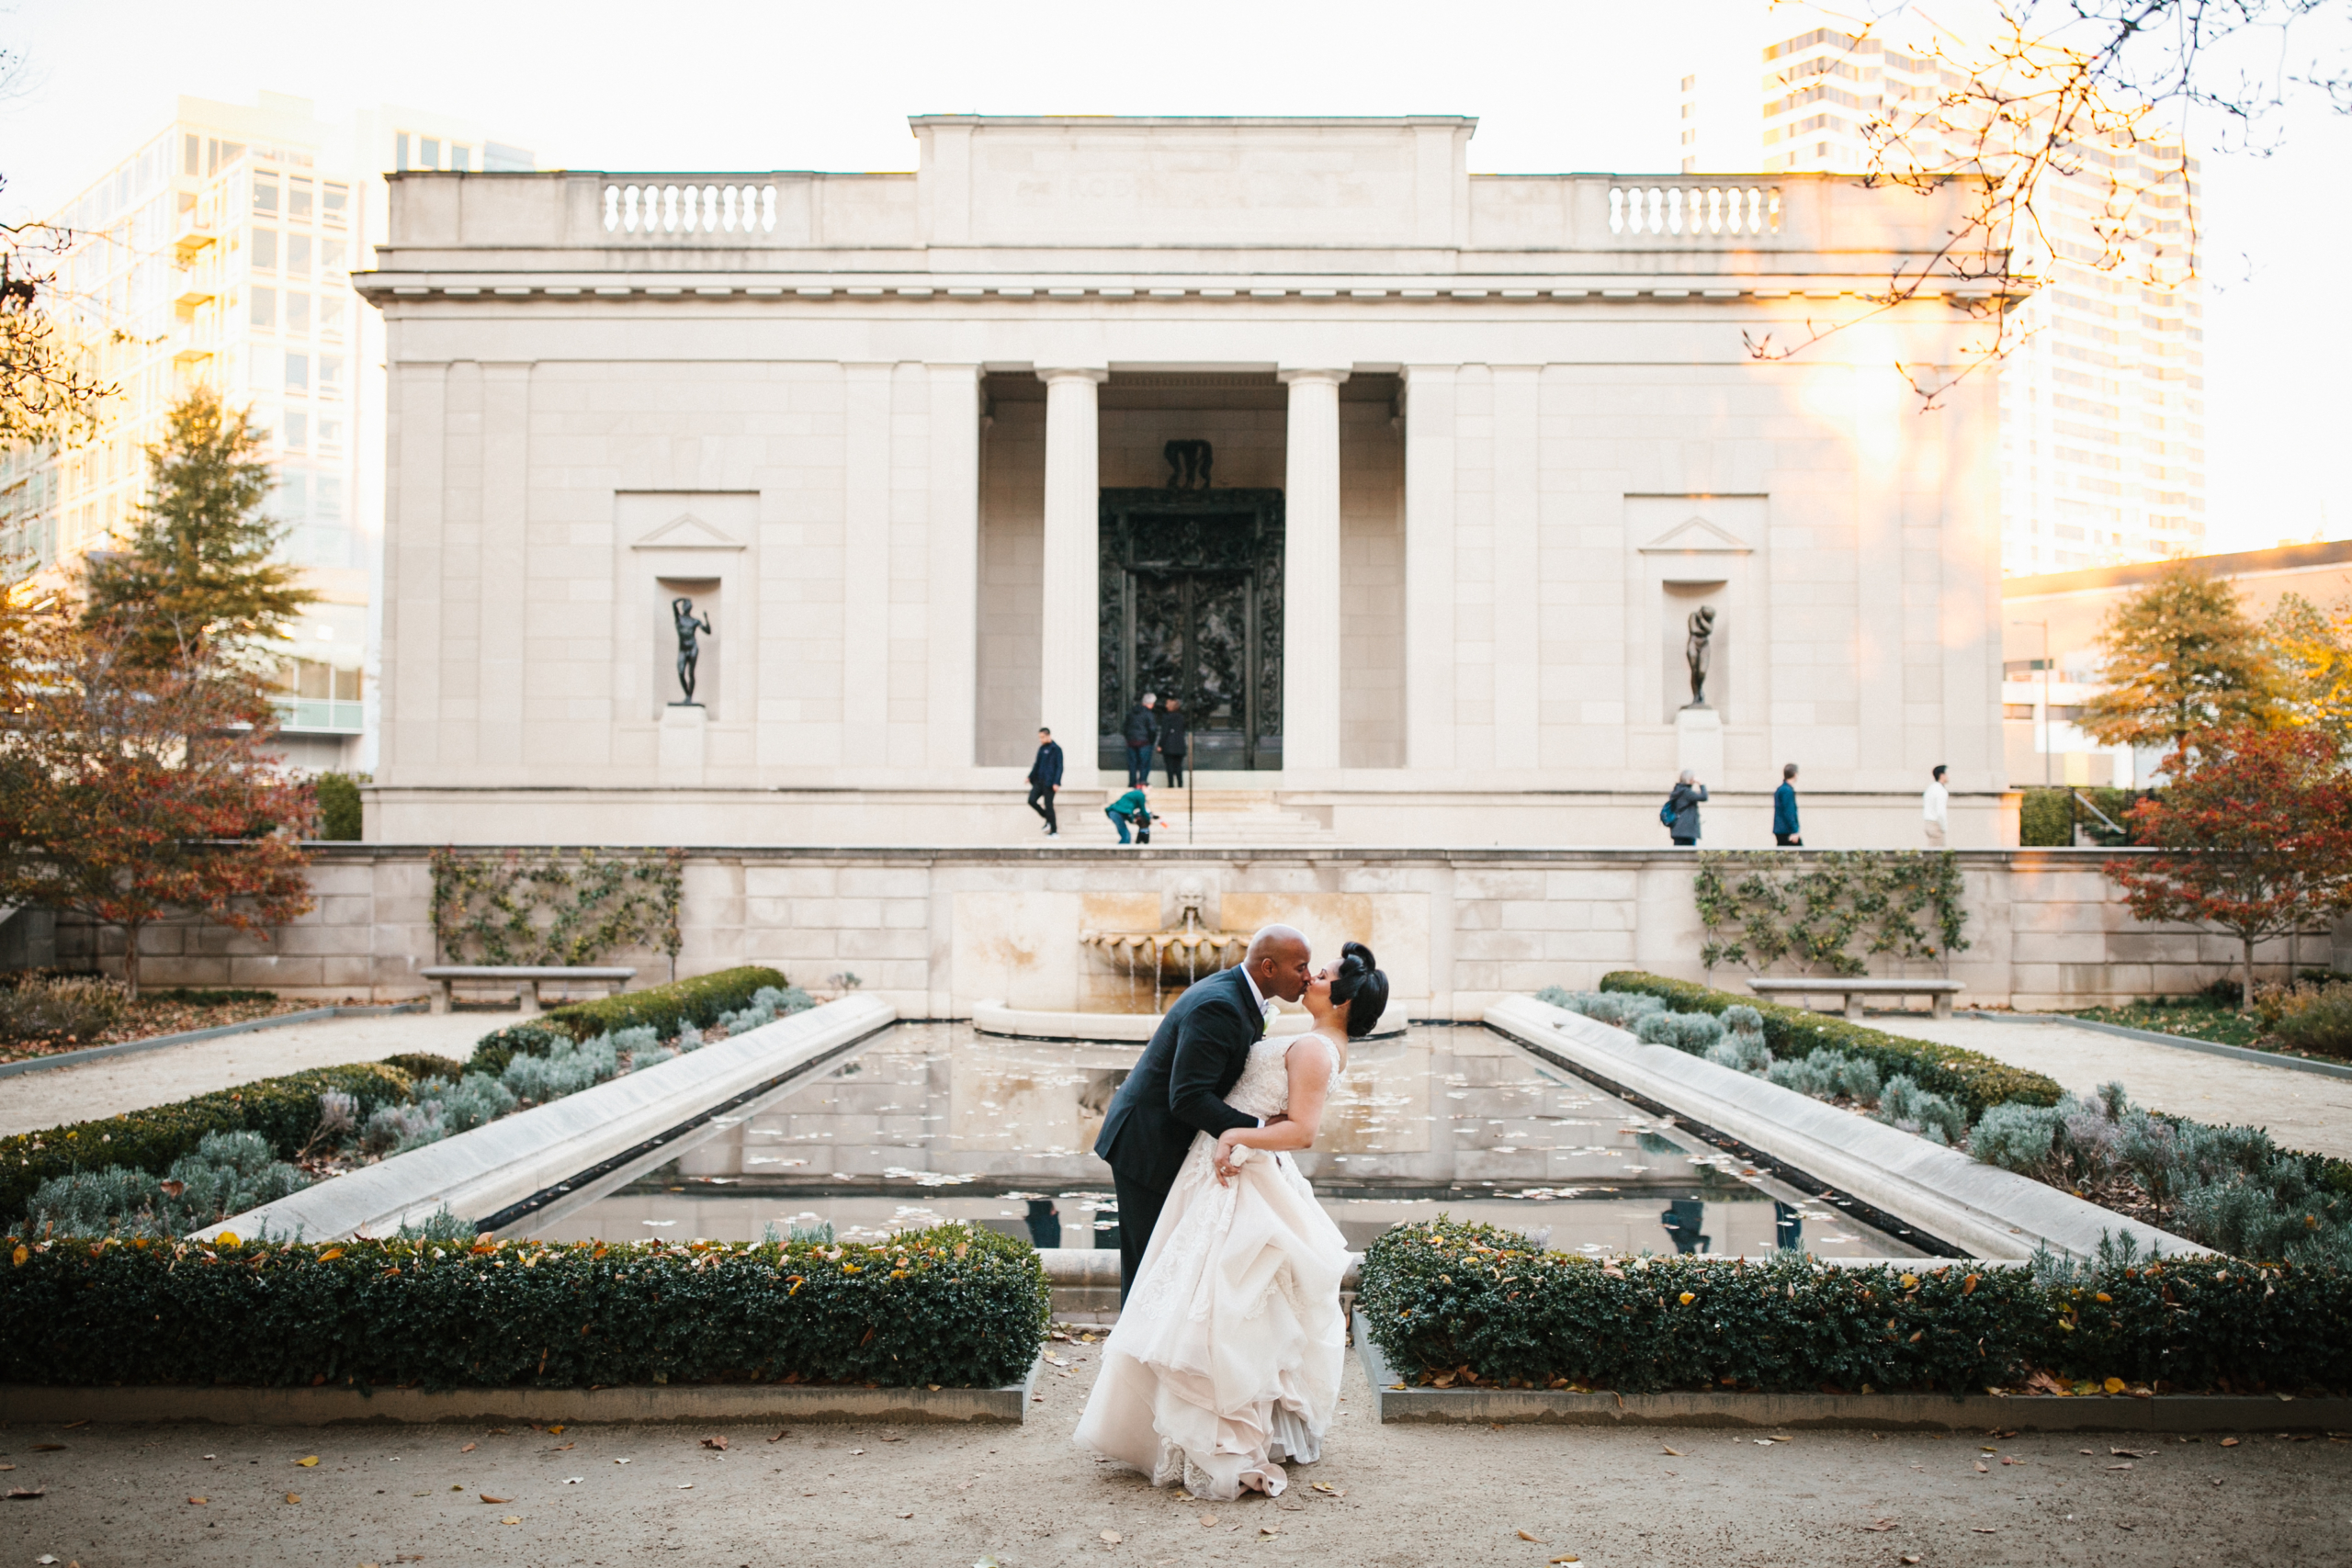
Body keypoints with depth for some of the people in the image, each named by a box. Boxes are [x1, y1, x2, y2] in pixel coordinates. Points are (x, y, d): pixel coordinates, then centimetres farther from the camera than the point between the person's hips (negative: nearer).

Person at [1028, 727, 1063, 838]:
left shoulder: (1056, 749, -8)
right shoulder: (1041, 749, 13)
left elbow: (1059, 767, -11)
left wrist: (1056, 783, -18)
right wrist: (1030, 777, 13)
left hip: (1049, 783, -7)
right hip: (1039, 781, 7)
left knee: (1048, 805, -5)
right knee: (1032, 800, -3)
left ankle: (1054, 832, 5)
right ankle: (1049, 820, 14)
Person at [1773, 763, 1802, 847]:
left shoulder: (1779, 790, 15)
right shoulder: (1788, 791, -15)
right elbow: (1788, 813, -20)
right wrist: (1794, 831, -20)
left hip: (1779, 831, 10)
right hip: (1787, 831, -10)